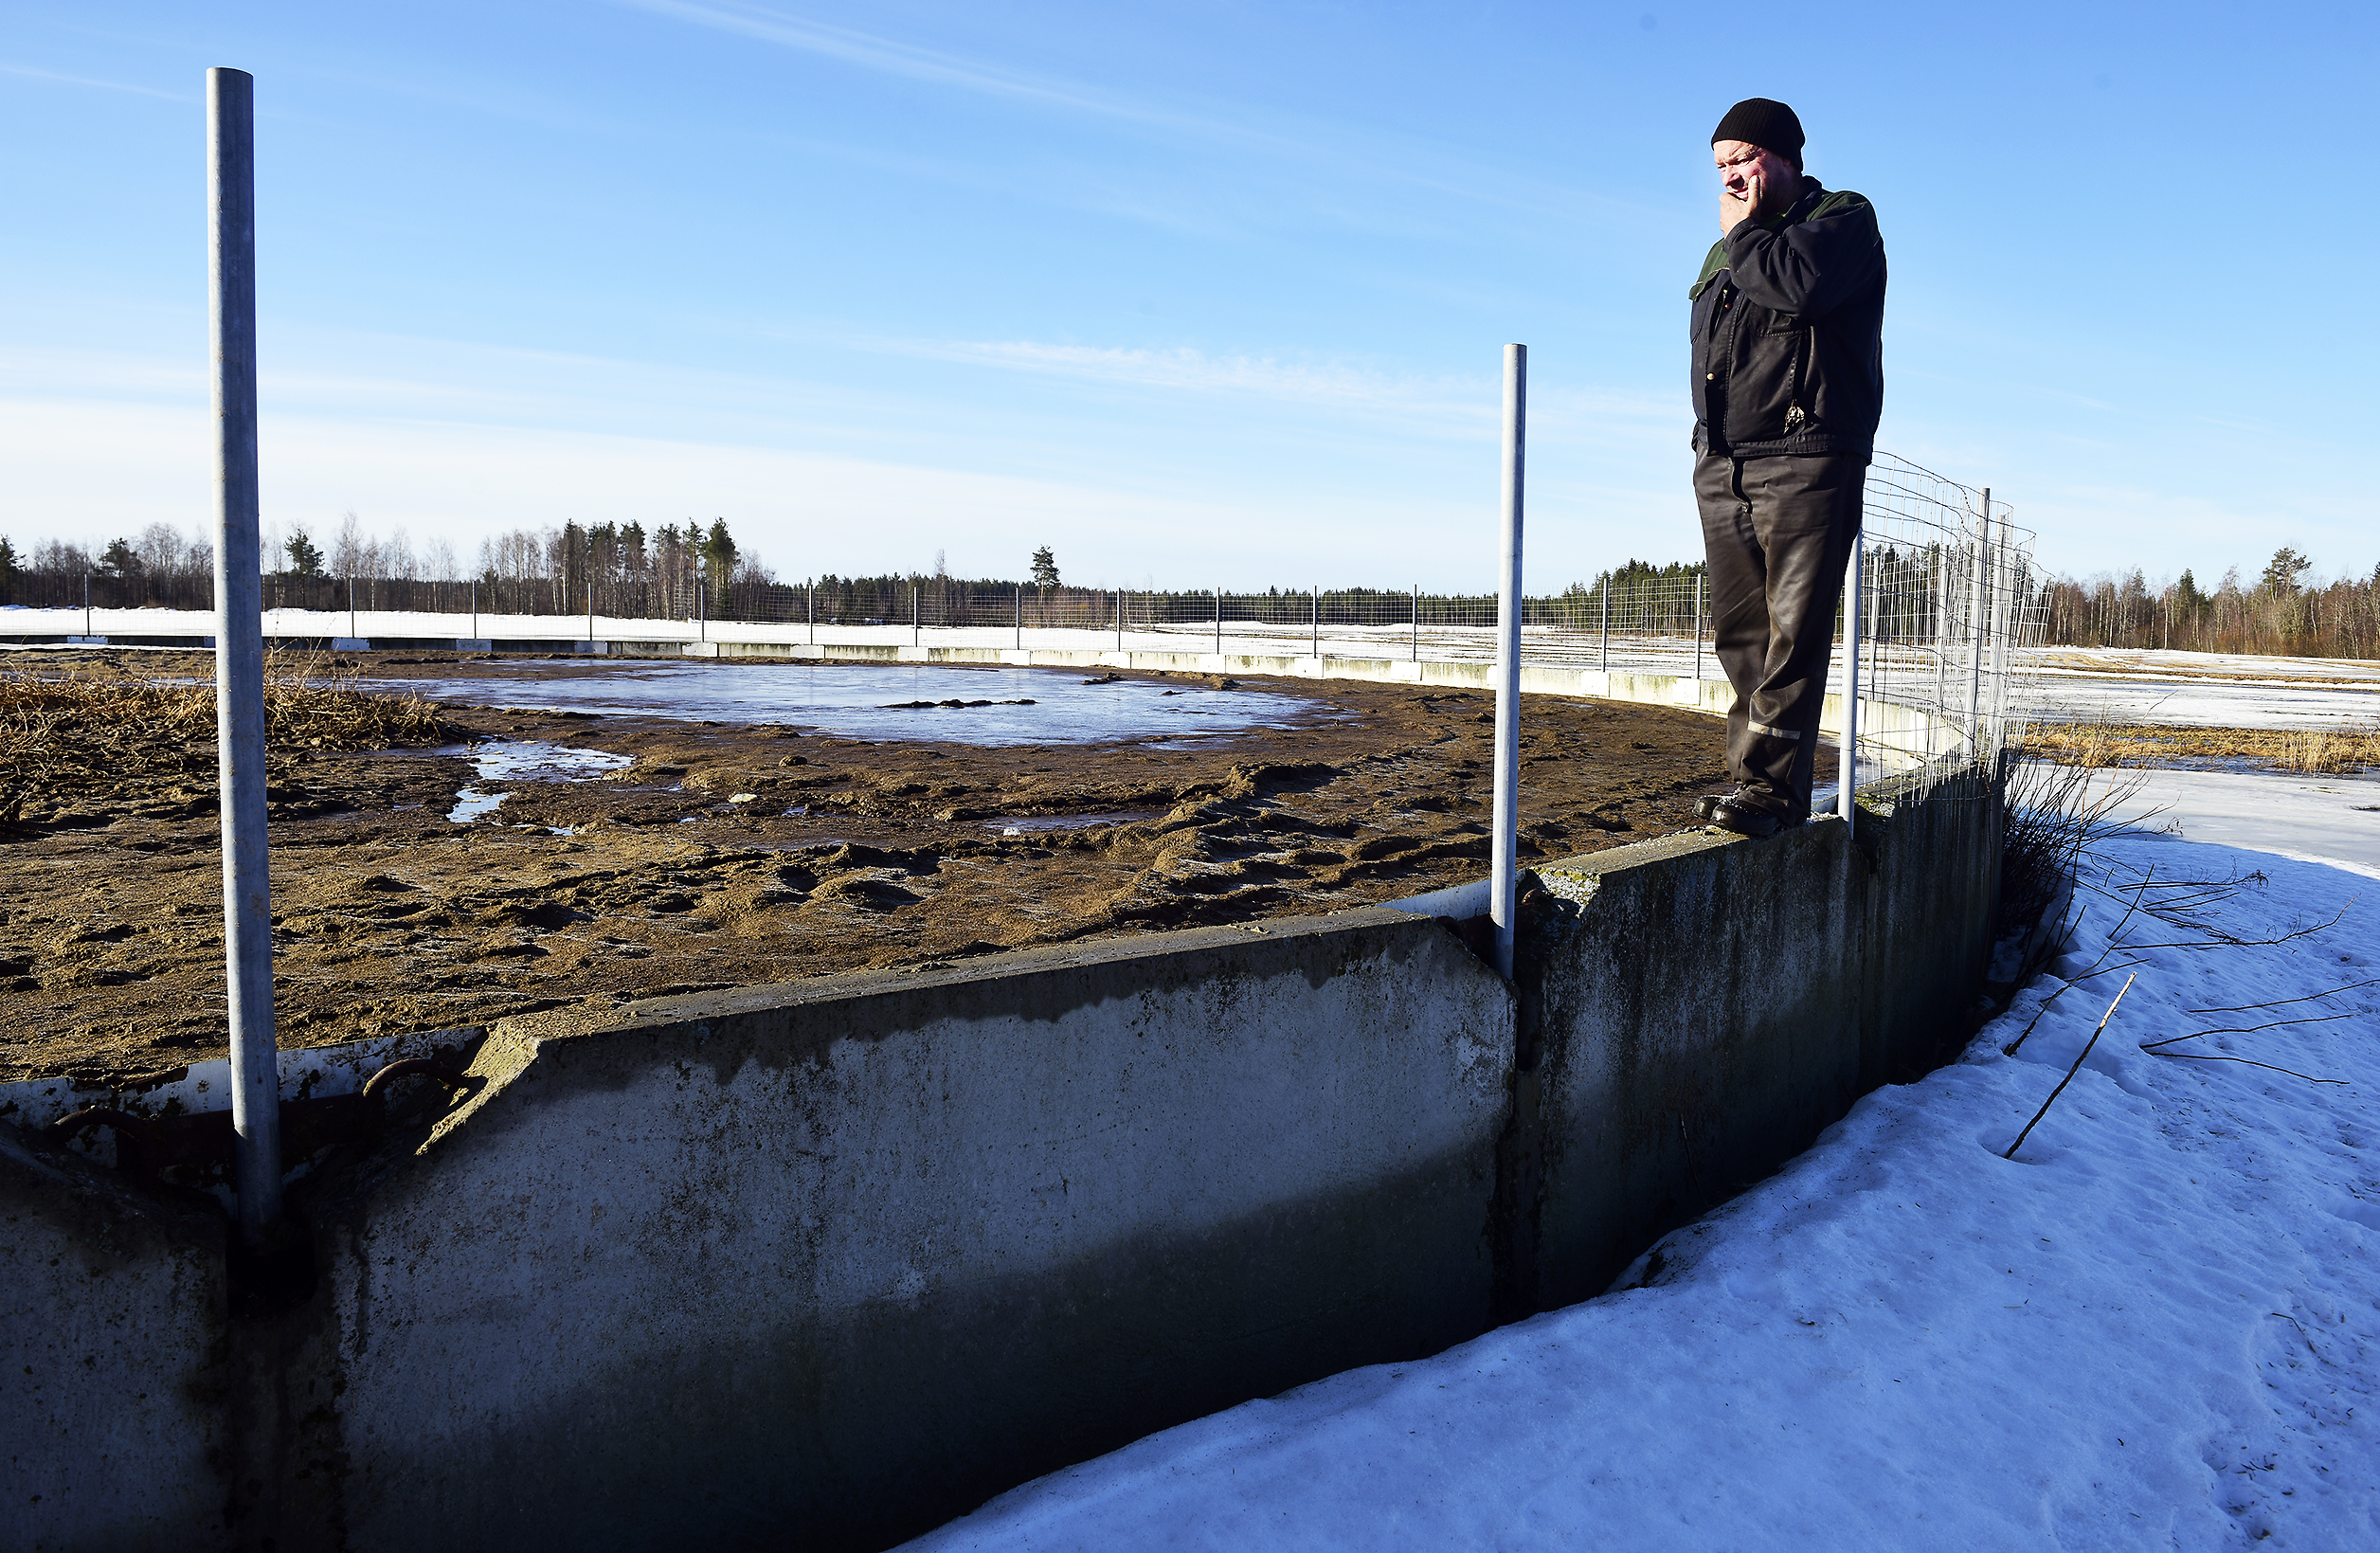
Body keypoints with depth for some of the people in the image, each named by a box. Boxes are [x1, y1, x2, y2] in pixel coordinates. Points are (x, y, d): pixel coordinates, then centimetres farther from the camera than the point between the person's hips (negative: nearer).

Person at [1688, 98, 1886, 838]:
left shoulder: (1845, 217, 4)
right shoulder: (1727, 248, 25)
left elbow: (1799, 283, -18)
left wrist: (1740, 234, -3)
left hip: (1807, 463, -6)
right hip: (1721, 466, 7)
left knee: (1793, 631, -11)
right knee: (1739, 631, 3)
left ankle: (1770, 784, -12)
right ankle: (1757, 773, 8)